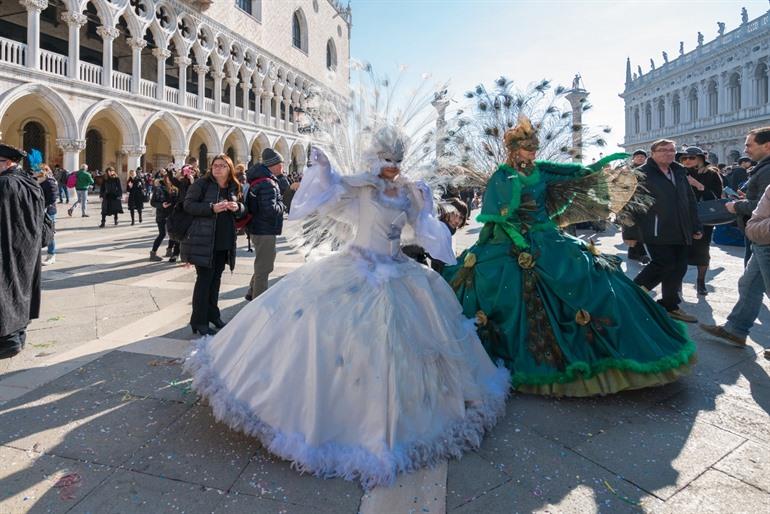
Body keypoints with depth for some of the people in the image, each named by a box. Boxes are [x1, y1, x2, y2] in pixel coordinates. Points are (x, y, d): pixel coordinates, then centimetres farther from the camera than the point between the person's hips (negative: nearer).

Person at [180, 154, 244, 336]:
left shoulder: (234, 187, 10)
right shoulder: (201, 184, -5)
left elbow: (243, 207, 17)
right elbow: (188, 205, -11)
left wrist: (237, 207, -7)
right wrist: (212, 208, -23)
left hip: (225, 241, 5)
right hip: (203, 240, -5)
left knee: (216, 277, 14)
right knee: (204, 278, -3)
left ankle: (213, 314, 29)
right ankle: (199, 321, 6)